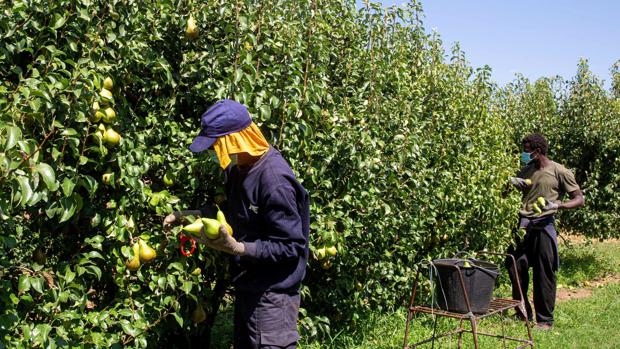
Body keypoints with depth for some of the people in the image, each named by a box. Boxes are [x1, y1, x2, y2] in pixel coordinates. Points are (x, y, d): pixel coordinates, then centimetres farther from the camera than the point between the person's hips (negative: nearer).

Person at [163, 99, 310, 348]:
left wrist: (239, 248, -32)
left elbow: (291, 247, -23)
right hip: (247, 286, 10)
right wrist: (195, 214, 6)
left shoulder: (274, 181, -27)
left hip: (271, 294, -10)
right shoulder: (240, 166, 2)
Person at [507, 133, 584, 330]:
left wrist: (557, 205, -23)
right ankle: (522, 314, 22)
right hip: (523, 225, 6)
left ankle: (545, 320, 11)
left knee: (543, 274, -1)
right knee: (516, 269, 6)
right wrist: (512, 183, -1)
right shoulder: (526, 170, 13)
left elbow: (579, 199, -5)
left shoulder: (559, 172, -4)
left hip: (543, 226, -6)